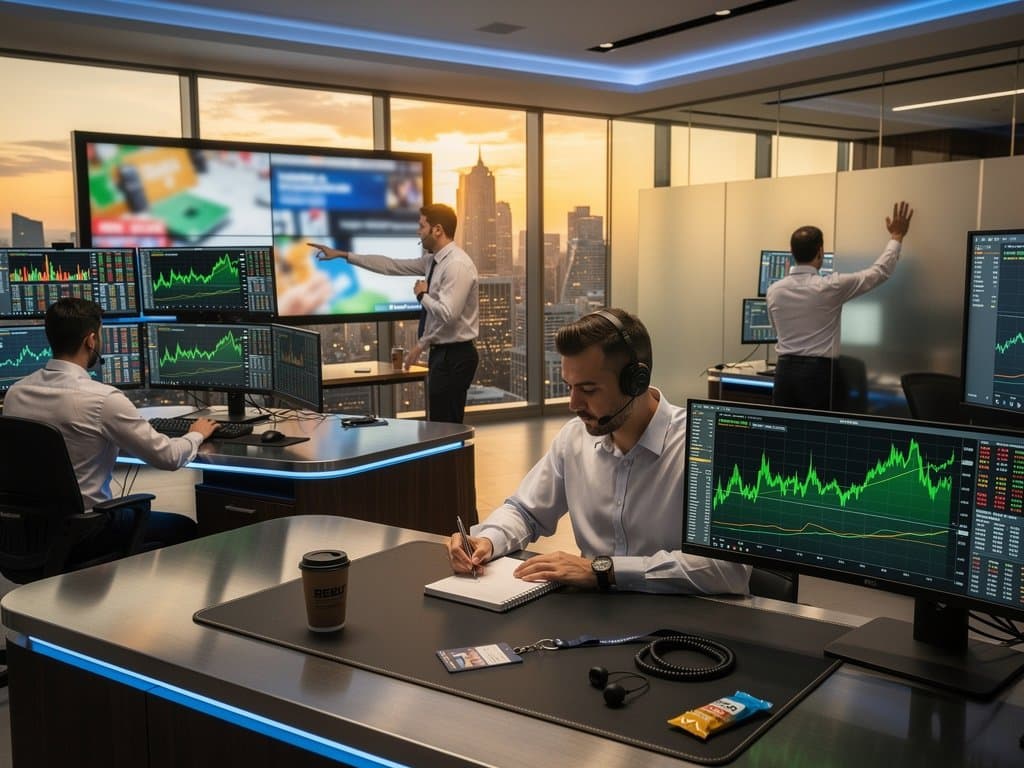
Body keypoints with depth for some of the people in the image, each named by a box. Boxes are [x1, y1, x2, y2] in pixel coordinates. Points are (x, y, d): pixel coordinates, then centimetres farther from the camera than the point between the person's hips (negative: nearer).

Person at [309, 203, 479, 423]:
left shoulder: (457, 264, -18)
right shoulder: (434, 260, 10)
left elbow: (447, 314, -28)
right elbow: (392, 266, 17)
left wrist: (422, 295, -10)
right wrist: (343, 255, 18)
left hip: (453, 356, -9)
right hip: (442, 353, 9)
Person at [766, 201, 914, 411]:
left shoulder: (774, 291, 2)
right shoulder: (830, 287, -9)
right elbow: (879, 272, 3)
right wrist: (896, 237, 17)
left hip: (785, 370, 4)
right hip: (818, 372, -4)